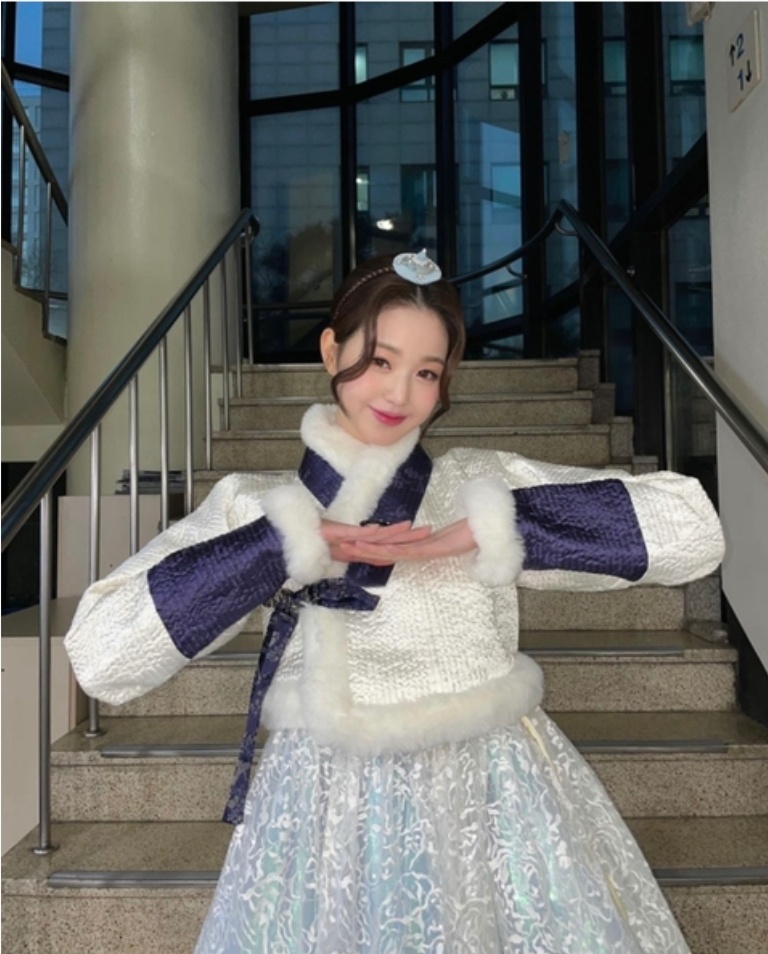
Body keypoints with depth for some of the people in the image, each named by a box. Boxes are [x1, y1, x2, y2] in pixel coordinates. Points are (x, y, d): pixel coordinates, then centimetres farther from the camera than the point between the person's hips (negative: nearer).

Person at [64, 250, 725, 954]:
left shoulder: (485, 486, -3)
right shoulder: (255, 508, -3)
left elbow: (694, 528, -11)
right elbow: (99, 657, -13)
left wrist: (478, 532, -17)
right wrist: (291, 546, -19)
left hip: (494, 804, 1)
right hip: (325, 817, 0)